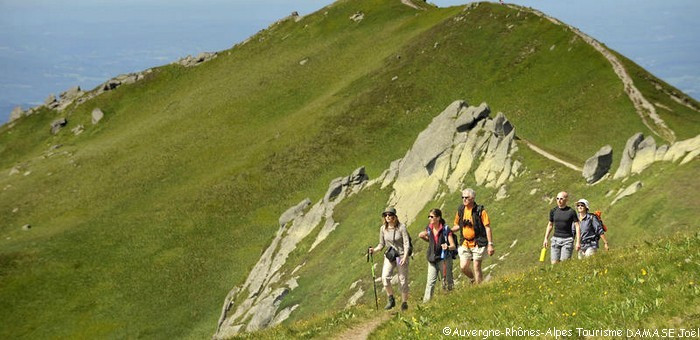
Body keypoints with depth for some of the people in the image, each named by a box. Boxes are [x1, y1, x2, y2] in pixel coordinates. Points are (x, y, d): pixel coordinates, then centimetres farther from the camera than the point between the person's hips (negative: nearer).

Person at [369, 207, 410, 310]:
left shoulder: (401, 227, -12)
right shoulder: (383, 228, 1)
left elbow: (406, 243, -13)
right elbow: (382, 244, 10)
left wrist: (405, 257, -25)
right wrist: (374, 250, -10)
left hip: (402, 255, -3)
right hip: (389, 256, 3)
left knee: (403, 280, 0)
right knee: (385, 277, -18)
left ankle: (404, 303, 16)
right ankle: (391, 300, -2)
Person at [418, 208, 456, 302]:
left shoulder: (446, 229, -11)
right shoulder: (429, 228, 4)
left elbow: (453, 246, -14)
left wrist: (447, 247, -32)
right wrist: (423, 236, 10)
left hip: (444, 259, -4)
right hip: (432, 259, 4)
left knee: (447, 282, 5)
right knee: (430, 282, -2)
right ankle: (426, 302, -5)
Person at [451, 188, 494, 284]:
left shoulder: (480, 211, -10)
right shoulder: (460, 210, 5)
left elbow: (487, 227, -10)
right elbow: (458, 225, 19)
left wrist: (490, 244, -15)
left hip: (478, 243, -5)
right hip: (465, 243, 5)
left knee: (476, 267, -3)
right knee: (463, 267, 0)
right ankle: (473, 280, 28)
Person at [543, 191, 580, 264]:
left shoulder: (571, 212, -6)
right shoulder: (553, 211, 5)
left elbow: (577, 226, -4)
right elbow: (550, 225, 17)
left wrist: (578, 242, -10)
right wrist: (546, 239, 14)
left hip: (567, 239, -3)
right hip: (556, 239, 4)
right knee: (554, 263, -3)